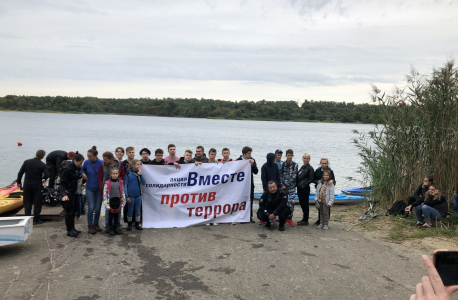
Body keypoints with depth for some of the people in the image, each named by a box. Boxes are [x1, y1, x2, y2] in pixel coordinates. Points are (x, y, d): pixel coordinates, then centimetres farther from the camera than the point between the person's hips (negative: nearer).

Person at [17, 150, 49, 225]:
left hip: (27, 184, 3)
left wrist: (19, 183, 11)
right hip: (37, 185, -3)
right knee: (37, 203, 5)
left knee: (27, 202, 12)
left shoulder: (26, 162, 2)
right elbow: (46, 176, -14)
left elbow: (20, 173, 3)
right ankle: (36, 219, 7)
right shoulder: (42, 165, -8)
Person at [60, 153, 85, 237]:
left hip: (74, 192, 8)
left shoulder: (77, 168, 6)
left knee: (73, 211, 13)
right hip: (67, 193, -8)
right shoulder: (67, 169, -17)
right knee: (69, 212, -4)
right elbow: (62, 183, -18)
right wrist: (64, 194, -28)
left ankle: (72, 228, 24)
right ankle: (69, 230, 4)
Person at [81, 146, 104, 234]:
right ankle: (90, 226, 9)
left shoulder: (101, 163, -12)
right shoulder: (86, 162, -5)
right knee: (91, 207, -5)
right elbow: (83, 169, 15)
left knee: (98, 208, 6)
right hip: (89, 189, 1)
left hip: (99, 189, -1)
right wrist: (83, 173, -6)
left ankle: (96, 224, 26)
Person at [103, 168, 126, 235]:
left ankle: (116, 228, 24)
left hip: (118, 201, 3)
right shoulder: (107, 183, -8)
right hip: (111, 201, -3)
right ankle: (111, 228, 16)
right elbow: (105, 194, -9)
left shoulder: (120, 182, 3)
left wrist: (123, 202, 7)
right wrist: (106, 204, -12)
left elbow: (122, 193, 9)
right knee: (111, 215, 5)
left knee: (117, 215, 12)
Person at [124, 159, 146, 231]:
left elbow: (144, 183, -3)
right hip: (131, 195, -3)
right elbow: (125, 185, -6)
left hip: (138, 195, 4)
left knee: (137, 210, 10)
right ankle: (129, 225, 22)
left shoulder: (139, 173, 3)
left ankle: (137, 225, 20)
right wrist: (126, 196, -8)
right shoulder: (128, 173, -9)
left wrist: (140, 174, -14)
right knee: (130, 210, 8)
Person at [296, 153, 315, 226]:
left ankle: (305, 220, 8)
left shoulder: (310, 168, -9)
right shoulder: (302, 167, 14)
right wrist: (297, 184, 7)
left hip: (305, 189, -8)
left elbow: (311, 179, -14)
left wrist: (304, 185, -17)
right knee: (301, 204, 13)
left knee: (305, 204, 0)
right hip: (299, 188, 8)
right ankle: (304, 219, 24)